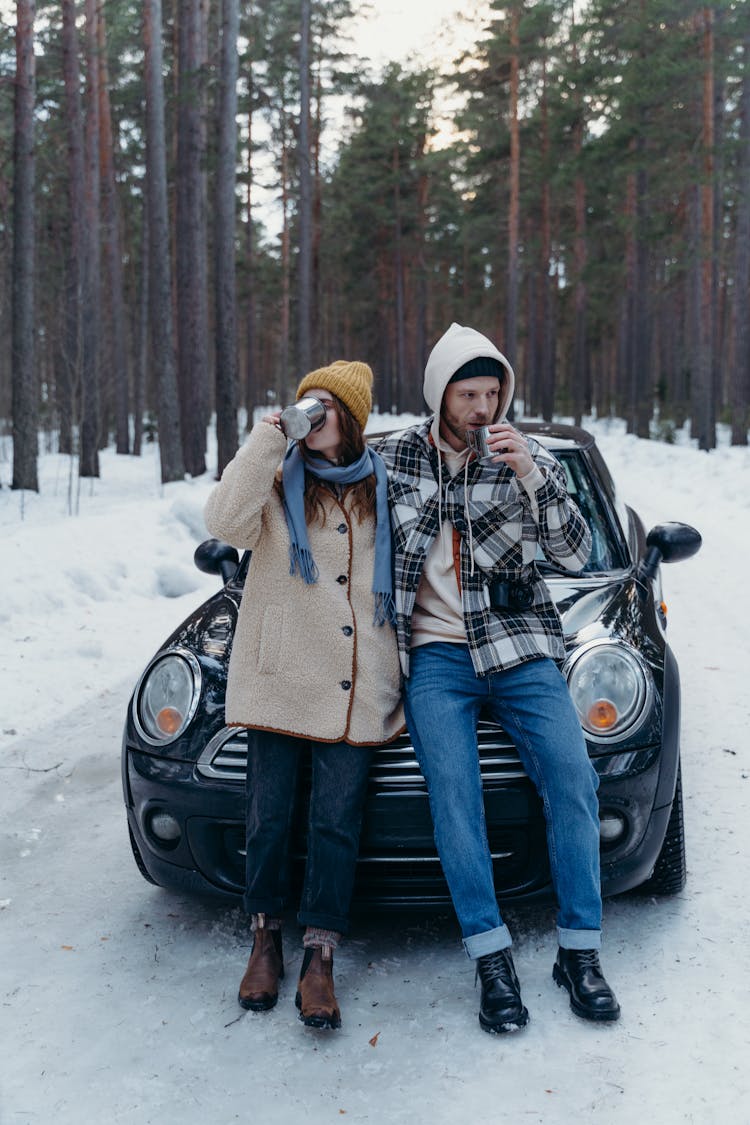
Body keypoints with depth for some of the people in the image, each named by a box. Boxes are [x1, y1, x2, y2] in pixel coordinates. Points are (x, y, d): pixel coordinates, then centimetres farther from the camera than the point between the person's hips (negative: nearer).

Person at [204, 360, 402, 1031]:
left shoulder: (381, 487, 14)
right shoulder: (278, 478, 7)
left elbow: (405, 574, 20)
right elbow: (226, 521, -15)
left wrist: (399, 660, 11)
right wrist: (267, 436, -11)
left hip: (356, 684, 1)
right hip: (278, 674, -1)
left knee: (338, 820, -3)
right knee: (270, 816, 3)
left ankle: (320, 959, 5)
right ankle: (266, 939, 22)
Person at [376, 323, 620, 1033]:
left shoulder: (529, 462, 4)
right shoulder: (393, 457, 6)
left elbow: (575, 553, -6)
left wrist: (531, 476, -17)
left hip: (519, 649, 1)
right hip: (435, 654, 0)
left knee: (573, 778, -15)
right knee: (454, 789, -20)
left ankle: (579, 951, -2)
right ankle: (492, 960, -12)